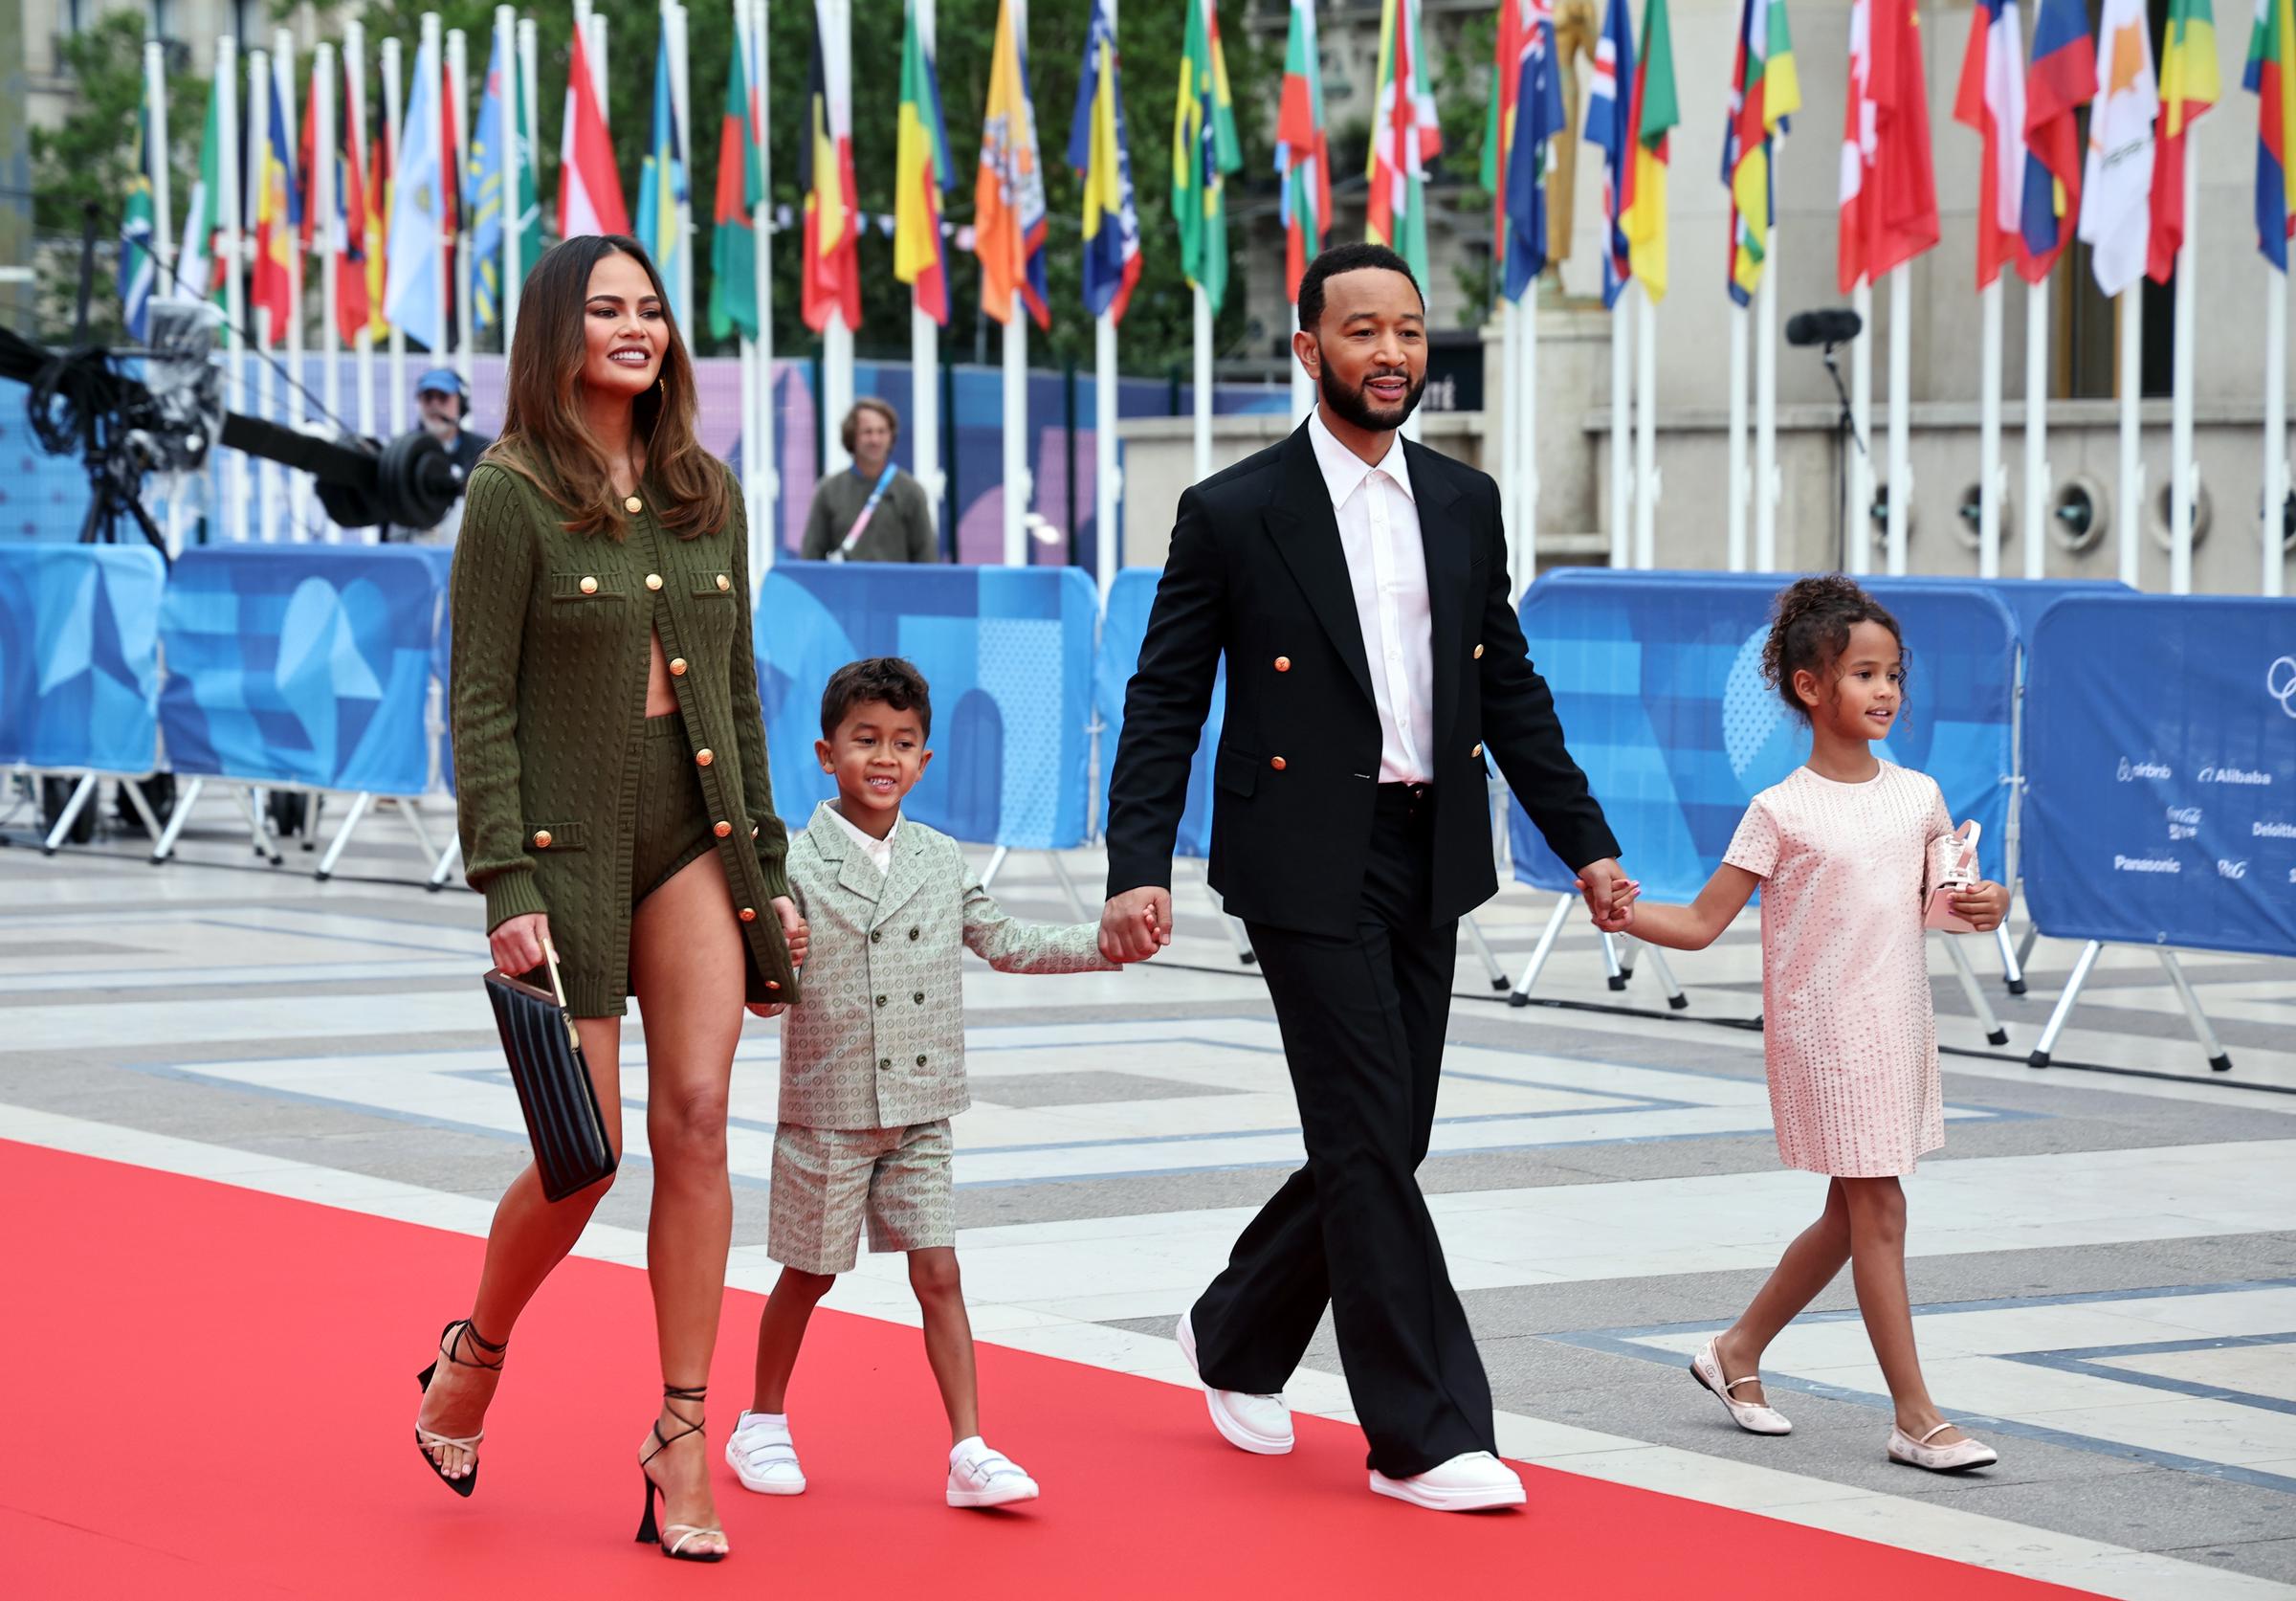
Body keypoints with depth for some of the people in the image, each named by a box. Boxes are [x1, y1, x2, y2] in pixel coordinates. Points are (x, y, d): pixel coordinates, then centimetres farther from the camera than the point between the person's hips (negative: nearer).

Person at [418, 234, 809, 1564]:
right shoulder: (513, 493, -6)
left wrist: (767, 866, 12)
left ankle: (684, 1440, -1)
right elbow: (480, 701, -8)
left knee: (696, 1117, -6)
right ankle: (476, 1351, 26)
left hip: (695, 832, 4)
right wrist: (507, 886, -15)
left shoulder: (707, 493, 9)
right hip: (567, 839, -4)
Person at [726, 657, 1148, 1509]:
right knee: (808, 1274, 8)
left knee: (938, 1274, -1)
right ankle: (763, 1425, 27)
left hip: (919, 1114, 3)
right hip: (827, 1112, -3)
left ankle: (970, 1453, -1)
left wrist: (1105, 943, 7)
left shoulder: (941, 862, 6)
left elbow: (1004, 941, 15)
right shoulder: (798, 868, -9)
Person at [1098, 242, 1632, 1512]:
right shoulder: (1232, 513, -5)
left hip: (1429, 862, 6)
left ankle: (1236, 1339, 33)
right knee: (1369, 1141, -7)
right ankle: (1422, 1434, -1)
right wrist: (1137, 868, -13)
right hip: (1308, 866, -6)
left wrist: (1585, 839, 11)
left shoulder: (1464, 503, 10)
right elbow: (1165, 702, -4)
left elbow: (1510, 686, 16)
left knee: (1381, 1142, 10)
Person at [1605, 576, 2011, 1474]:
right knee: (1878, 1211, -6)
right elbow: (1703, 923, -6)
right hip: (1825, 1031, -6)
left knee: (1849, 1217, 14)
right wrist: (1630, 914, -24)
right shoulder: (1781, 812, -8)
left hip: (1901, 1028, 6)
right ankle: (1916, 1418, -2)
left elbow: (1944, 901, 13)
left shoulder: (1918, 797, 7)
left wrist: (1985, 906, -9)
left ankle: (1738, 1352, 31)